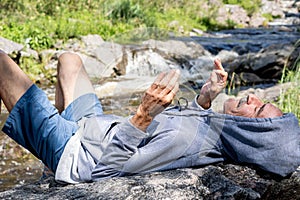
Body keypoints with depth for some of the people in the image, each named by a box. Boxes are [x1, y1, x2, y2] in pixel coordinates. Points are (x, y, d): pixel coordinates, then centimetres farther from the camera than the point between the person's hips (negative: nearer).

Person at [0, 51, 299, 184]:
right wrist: (206, 97, -6)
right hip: (94, 126, 8)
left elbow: (105, 170, -37)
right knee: (69, 60, 27)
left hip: (70, 150, -8)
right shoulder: (217, 136, -11)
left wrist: (144, 115, -44)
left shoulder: (185, 139, -38)